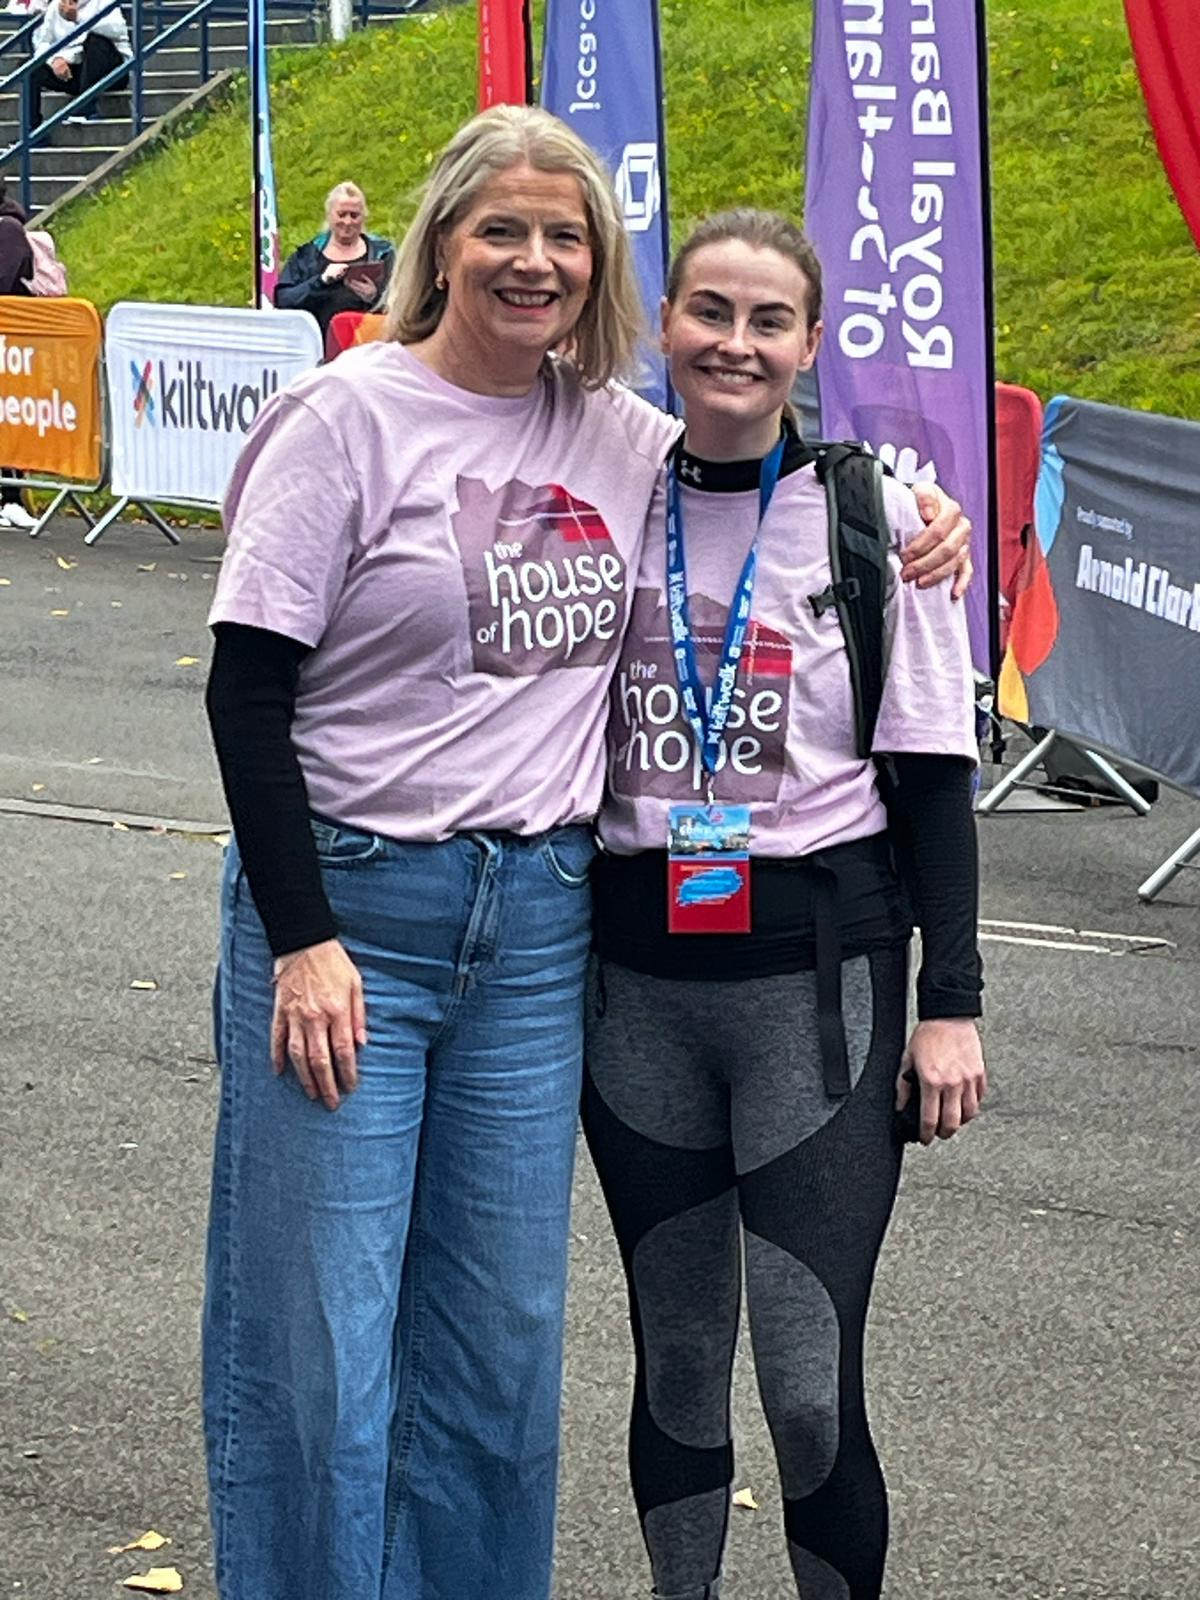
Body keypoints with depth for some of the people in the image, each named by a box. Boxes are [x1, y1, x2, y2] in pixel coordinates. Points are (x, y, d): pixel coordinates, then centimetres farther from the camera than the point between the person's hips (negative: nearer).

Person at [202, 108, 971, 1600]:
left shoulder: (620, 431, 6)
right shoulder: (350, 415, -8)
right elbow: (247, 691, -9)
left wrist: (906, 511, 6)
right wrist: (303, 939, -15)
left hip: (538, 918, 5)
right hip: (350, 905, -5)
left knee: (501, 1336, 12)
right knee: (317, 1347, -2)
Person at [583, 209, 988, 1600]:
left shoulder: (874, 515, -5)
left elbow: (933, 778, -3)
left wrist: (949, 1003, -6)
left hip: (818, 977, -3)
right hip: (636, 977, 4)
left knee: (809, 1382, -6)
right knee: (675, 1356, 12)